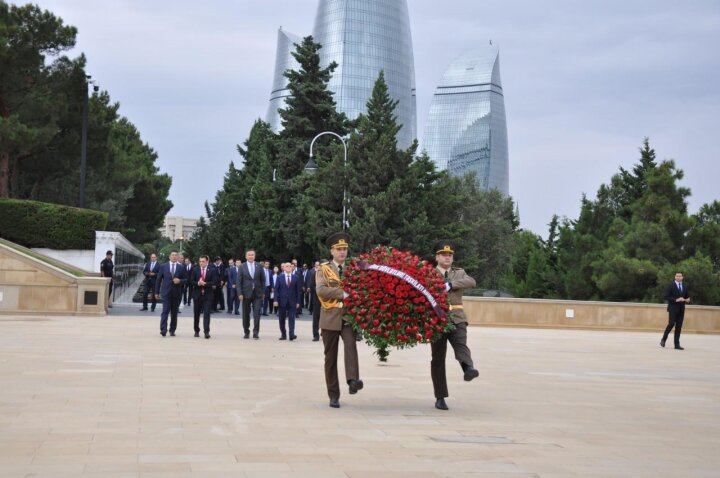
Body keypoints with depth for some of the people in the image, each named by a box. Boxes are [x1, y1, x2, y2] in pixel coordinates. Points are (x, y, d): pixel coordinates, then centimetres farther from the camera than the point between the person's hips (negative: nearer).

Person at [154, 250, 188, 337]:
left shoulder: (182, 267, 5)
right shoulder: (163, 266, 6)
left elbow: (186, 280, 7)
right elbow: (158, 279, 7)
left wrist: (180, 281, -14)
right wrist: (157, 292, 5)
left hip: (177, 293, 1)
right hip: (166, 292, -1)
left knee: (174, 312, 6)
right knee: (165, 311, -11)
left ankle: (172, 330, 14)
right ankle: (163, 330, -16)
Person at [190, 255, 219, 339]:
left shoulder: (212, 270, 0)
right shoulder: (195, 270, 5)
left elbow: (215, 282, -8)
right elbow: (191, 281, 2)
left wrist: (205, 283, -19)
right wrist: (198, 283, -17)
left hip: (207, 295, -2)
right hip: (197, 294, 2)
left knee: (206, 314, -10)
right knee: (196, 314, 10)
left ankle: (206, 332, -12)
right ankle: (196, 331, 23)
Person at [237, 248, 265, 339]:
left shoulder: (259, 266, 5)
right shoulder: (242, 267, 1)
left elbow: (263, 280, 7)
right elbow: (239, 281, -1)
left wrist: (263, 292, 2)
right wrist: (240, 293, -9)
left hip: (257, 294, 0)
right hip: (246, 293, 0)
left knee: (257, 313, -9)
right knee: (246, 314, 7)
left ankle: (256, 332, -7)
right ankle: (246, 332, 19)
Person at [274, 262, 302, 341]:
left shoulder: (296, 277, 3)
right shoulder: (280, 277, 5)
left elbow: (298, 290, 2)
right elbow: (276, 289, 2)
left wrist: (298, 301, -3)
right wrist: (276, 300, -7)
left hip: (292, 302, -1)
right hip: (282, 301, 1)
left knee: (291, 318, -8)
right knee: (281, 319, 6)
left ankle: (292, 334, -13)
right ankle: (283, 335, 14)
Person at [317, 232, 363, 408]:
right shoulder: (324, 270, 3)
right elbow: (321, 290, -14)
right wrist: (342, 293, -23)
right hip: (330, 318, 0)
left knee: (350, 344, -28)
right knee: (330, 357, 4)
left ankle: (353, 380, -40)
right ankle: (334, 395, 11)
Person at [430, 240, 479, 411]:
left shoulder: (459, 273, 14)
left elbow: (471, 282, -6)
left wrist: (451, 284, -19)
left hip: (457, 319, 1)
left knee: (461, 344, -26)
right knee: (438, 358, 1)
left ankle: (468, 369, -52)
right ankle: (440, 398, 6)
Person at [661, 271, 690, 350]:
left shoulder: (685, 287, 14)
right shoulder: (670, 285, -2)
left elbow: (688, 297, 20)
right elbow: (666, 296, -9)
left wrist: (687, 300, -4)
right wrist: (676, 300, -19)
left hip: (681, 309, 5)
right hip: (673, 308, -5)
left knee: (679, 327, 2)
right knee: (671, 324, -14)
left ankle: (677, 345, 3)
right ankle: (663, 340, 5)